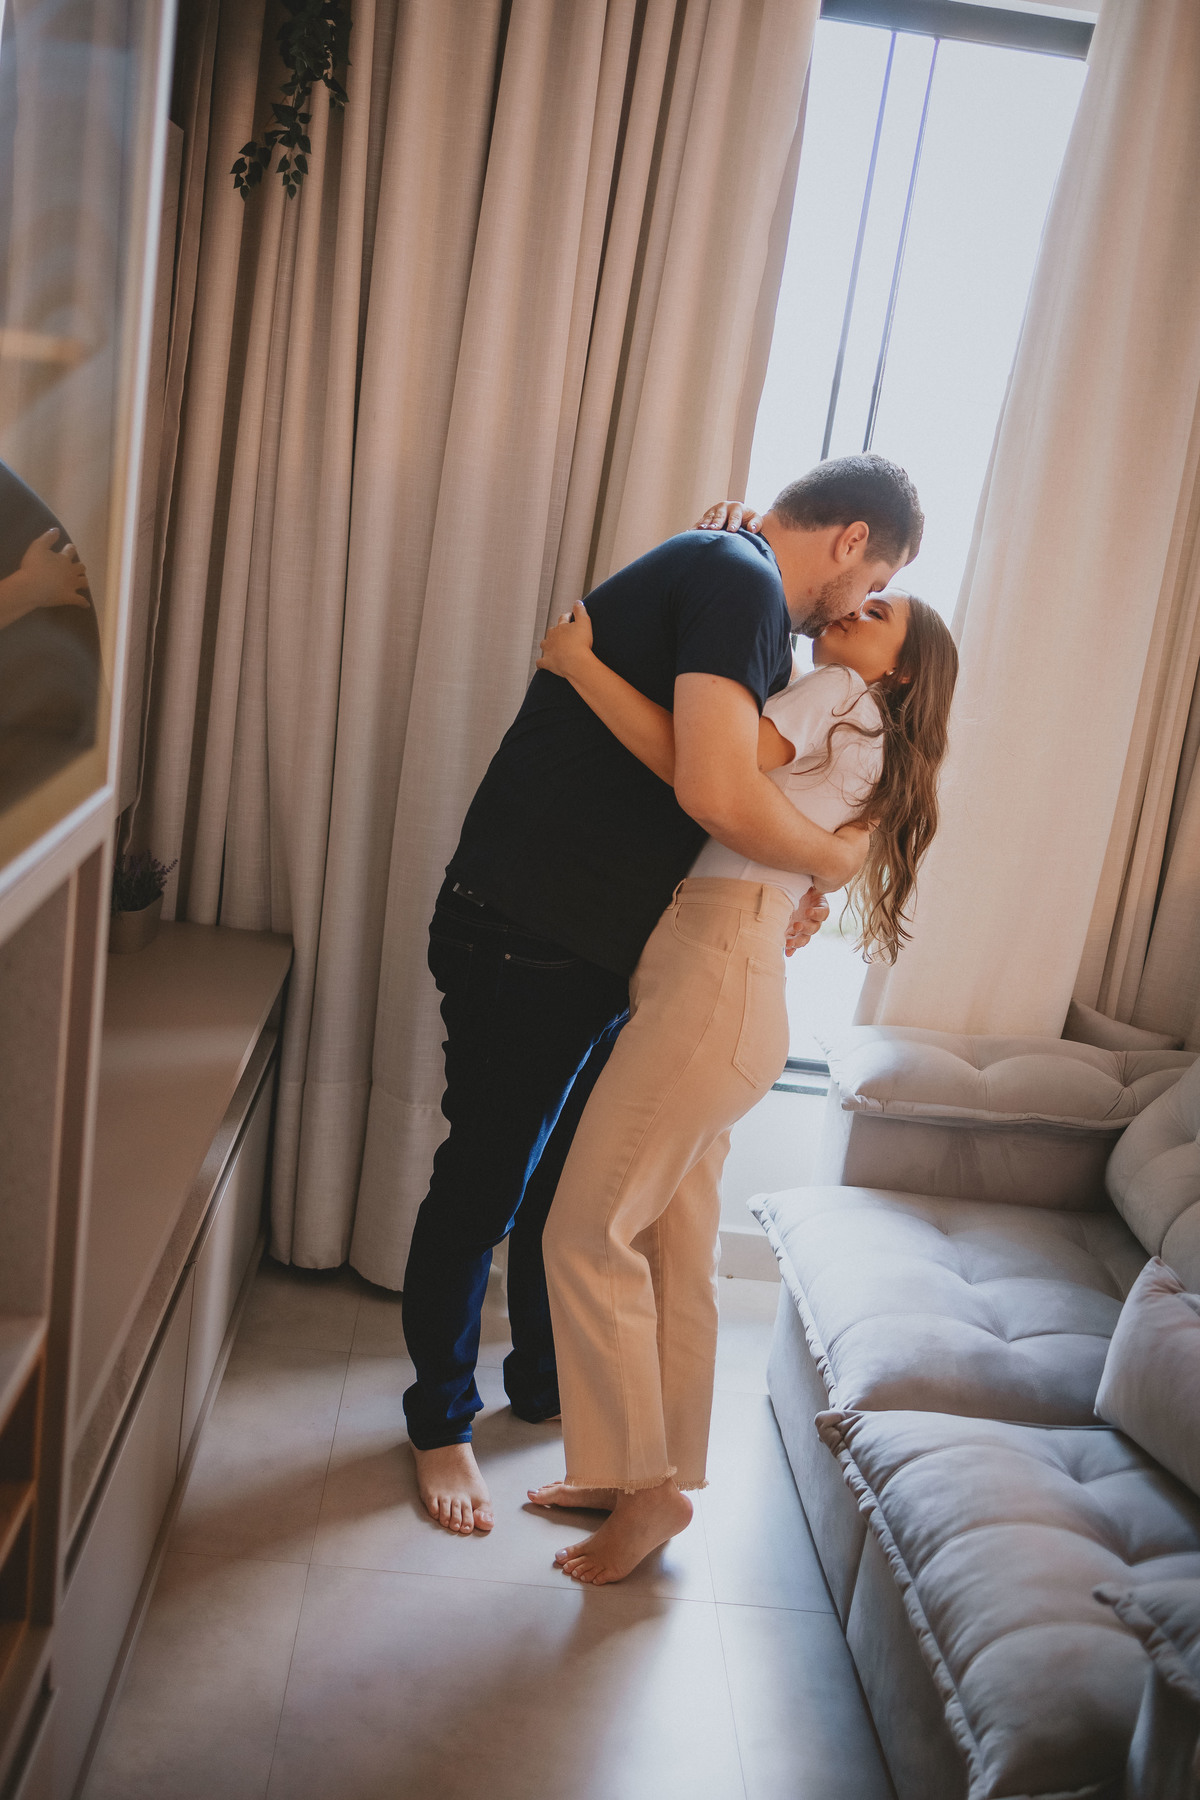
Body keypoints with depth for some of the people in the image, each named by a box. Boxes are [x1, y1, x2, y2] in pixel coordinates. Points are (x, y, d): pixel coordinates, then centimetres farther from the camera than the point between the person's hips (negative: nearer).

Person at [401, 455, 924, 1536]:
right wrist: (832, 857, -13)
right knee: (484, 1190, 6)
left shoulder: (732, 582, 16)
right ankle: (441, 1421, 25)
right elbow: (716, 793, -31)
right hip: (525, 939, -10)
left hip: (594, 949, 10)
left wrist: (794, 887, 12)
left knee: (569, 1177, 21)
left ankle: (545, 1383, 40)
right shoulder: (739, 581, -17)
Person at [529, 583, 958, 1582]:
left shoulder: (842, 699, 0)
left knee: (589, 1230, -6)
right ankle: (643, 1470, 24)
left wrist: (579, 661, -8)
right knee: (677, 1251, 13)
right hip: (701, 987, 9)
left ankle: (649, 1488, 6)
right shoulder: (837, 734, 26)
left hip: (718, 985, -9)